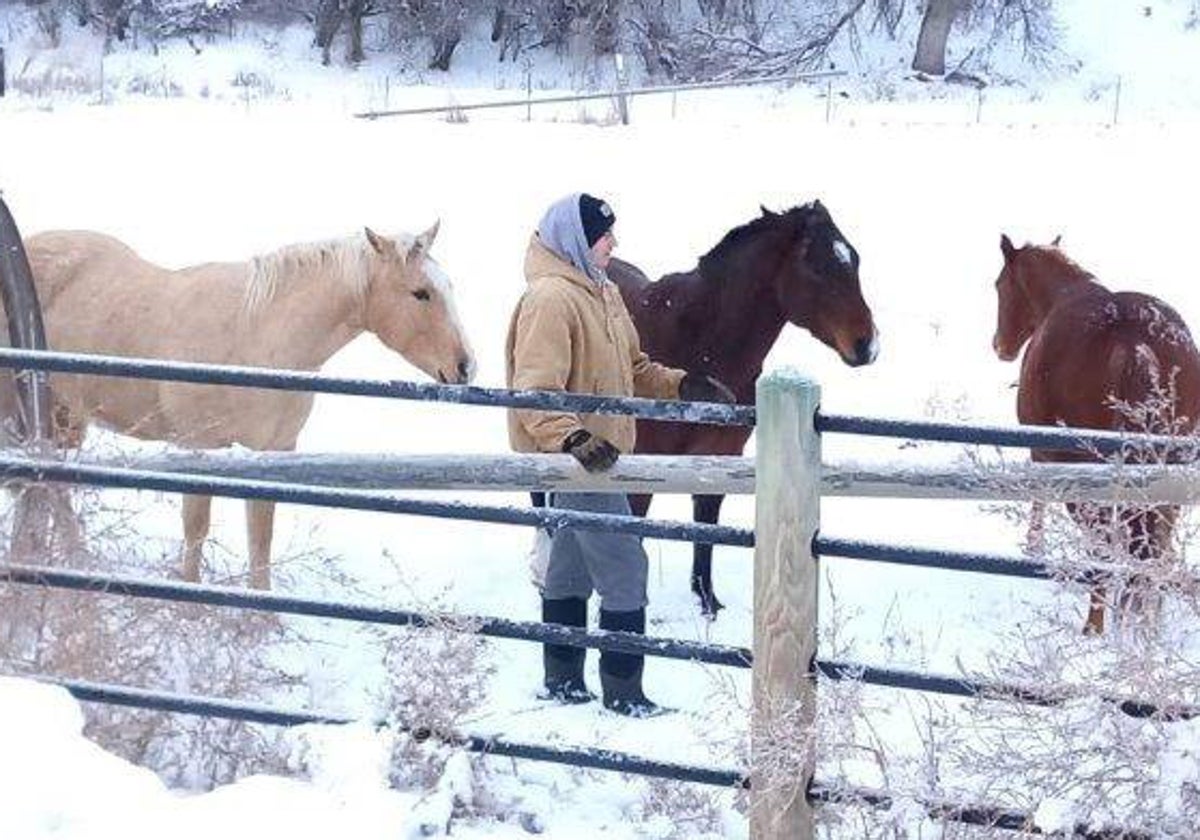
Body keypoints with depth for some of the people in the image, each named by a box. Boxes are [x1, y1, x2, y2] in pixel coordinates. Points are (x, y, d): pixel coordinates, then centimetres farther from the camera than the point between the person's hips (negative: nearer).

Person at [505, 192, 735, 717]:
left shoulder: (602, 294, 12)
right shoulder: (550, 299, -19)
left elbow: (634, 368, 21)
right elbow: (535, 392, -25)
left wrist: (682, 386, 5)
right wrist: (573, 439, -38)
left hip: (596, 453, 10)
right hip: (575, 457, -10)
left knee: (572, 567, 16)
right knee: (625, 569, -7)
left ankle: (563, 683, 25)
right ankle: (623, 694, 1)